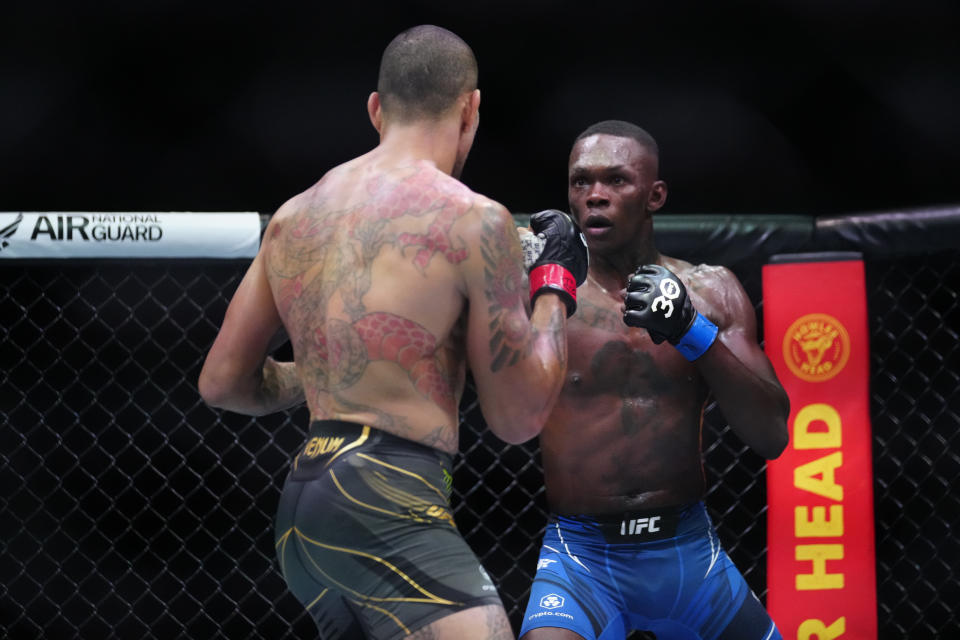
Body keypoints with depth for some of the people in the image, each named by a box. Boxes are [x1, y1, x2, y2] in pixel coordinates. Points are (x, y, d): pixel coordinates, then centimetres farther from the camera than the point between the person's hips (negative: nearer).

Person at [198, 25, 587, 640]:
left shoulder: (294, 216, 14)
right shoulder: (473, 219, -6)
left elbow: (222, 381, 20)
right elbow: (518, 417, 0)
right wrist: (556, 284, 13)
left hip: (302, 502, 8)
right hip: (387, 505, -8)